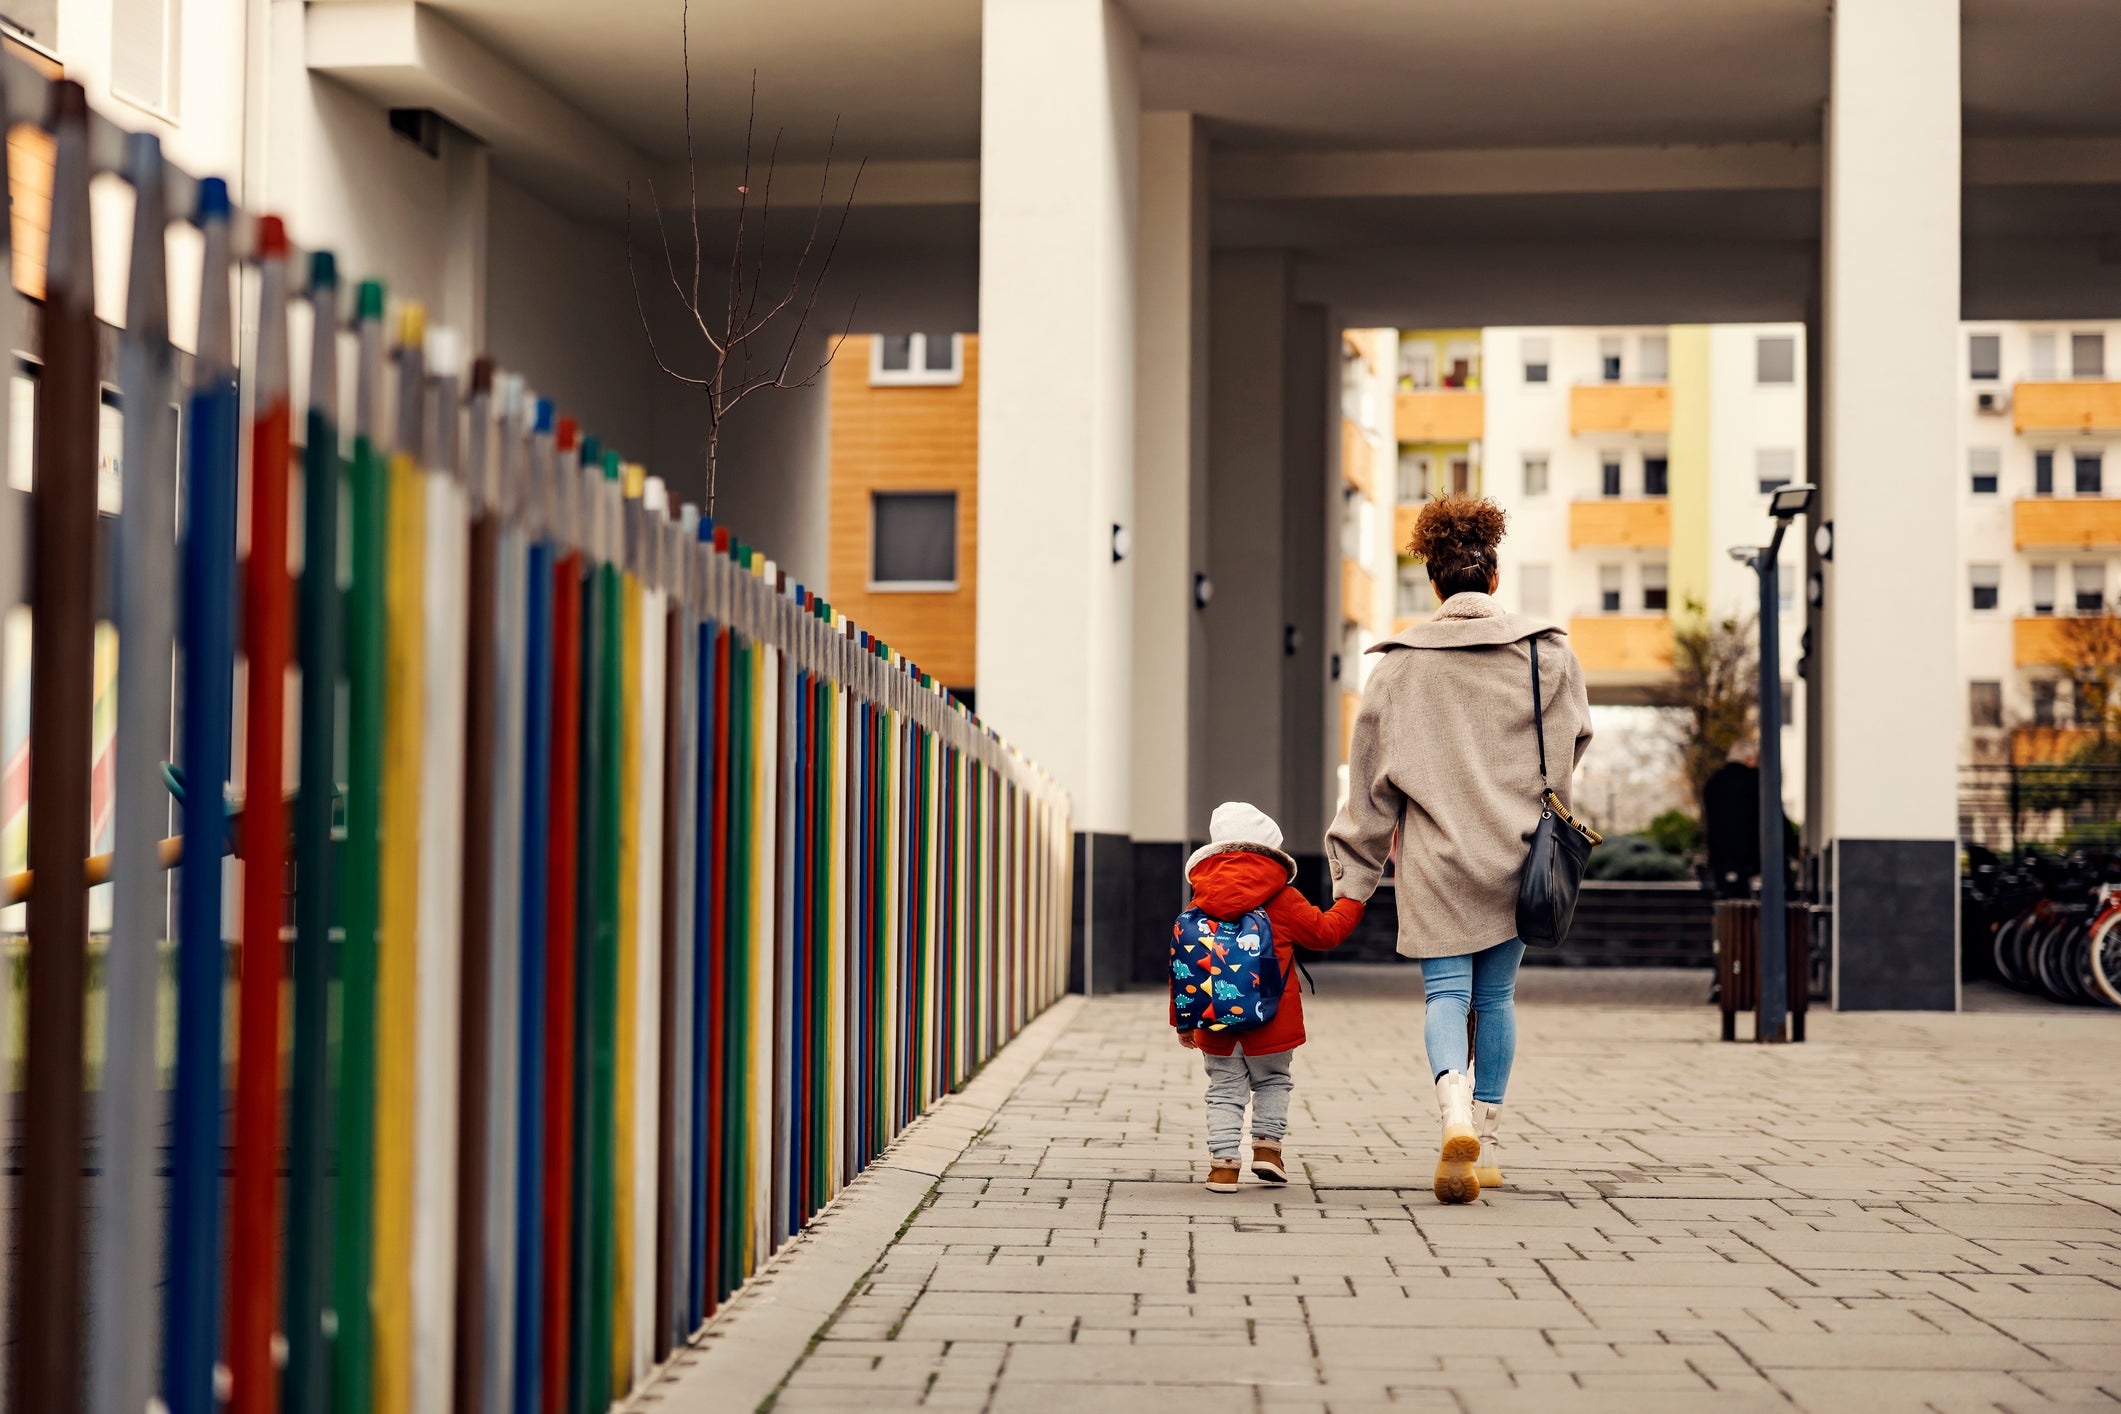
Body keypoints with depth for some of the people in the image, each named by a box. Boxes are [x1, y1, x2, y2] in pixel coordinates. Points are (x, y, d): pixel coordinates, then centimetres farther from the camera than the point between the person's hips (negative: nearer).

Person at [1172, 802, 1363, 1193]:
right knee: (1272, 1082, 19)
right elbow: (1324, 931, 4)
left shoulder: (1199, 904, 3)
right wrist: (1351, 903, 20)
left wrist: (1182, 1020, 14)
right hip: (1270, 1021, -2)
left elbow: (1182, 963, 5)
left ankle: (1223, 1162, 1)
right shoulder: (1283, 899, -6)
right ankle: (1267, 1145, 11)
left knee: (1224, 1088, 9)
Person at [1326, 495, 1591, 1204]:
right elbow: (1570, 742, 9)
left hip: (1435, 860, -2)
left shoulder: (1398, 664, -1)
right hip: (1516, 855, 2)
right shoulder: (1547, 651, 0)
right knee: (1496, 997, 13)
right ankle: (1486, 1145, 17)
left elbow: (1370, 781, 1)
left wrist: (1352, 880, 6)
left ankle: (1457, 1115, -26)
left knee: (1445, 994, 0)